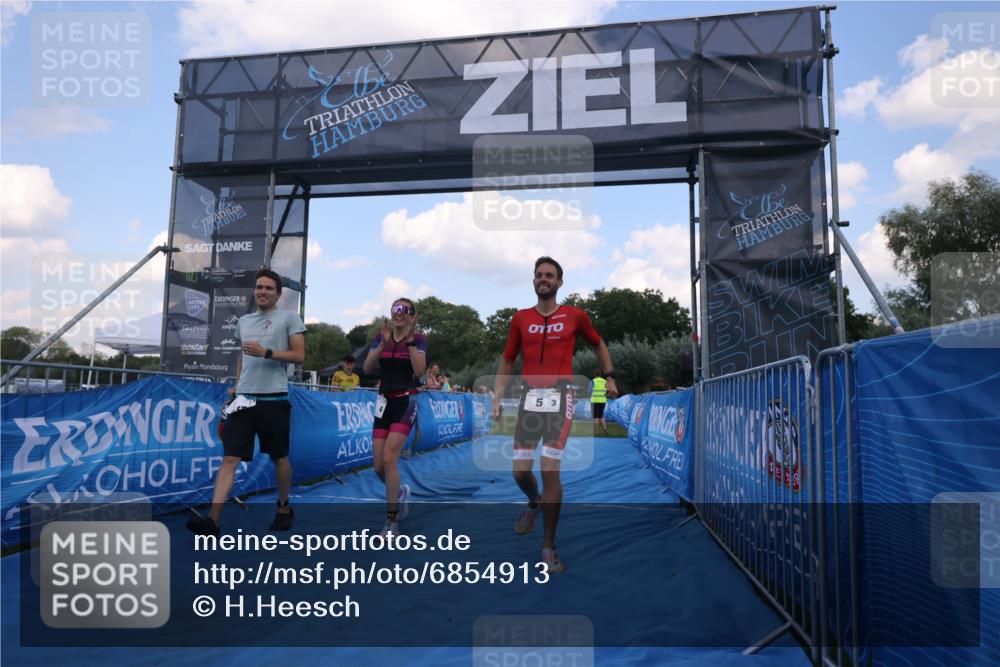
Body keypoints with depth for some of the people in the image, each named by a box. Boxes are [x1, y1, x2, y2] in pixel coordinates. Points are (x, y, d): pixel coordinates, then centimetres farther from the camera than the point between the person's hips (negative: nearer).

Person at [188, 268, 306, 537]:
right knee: (229, 459, -5)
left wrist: (266, 352, -16)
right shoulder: (243, 321, 17)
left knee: (279, 458, 9)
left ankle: (284, 508, 29)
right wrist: (237, 385, 17)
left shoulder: (290, 318, 0)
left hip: (273, 399, -4)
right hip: (243, 399, 4)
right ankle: (212, 519, -9)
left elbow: (299, 355, -7)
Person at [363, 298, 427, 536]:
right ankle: (400, 492, 36)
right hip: (383, 402, 5)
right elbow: (367, 368, -5)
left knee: (389, 459, -16)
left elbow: (420, 370, -18)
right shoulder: (381, 337, 8)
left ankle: (392, 522, -4)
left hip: (405, 403, -5)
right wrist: (384, 343, -15)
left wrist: (410, 340, -20)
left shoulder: (418, 339, -3)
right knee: (378, 466, 3)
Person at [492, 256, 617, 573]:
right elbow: (507, 360, 14)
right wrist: (497, 398, 6)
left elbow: (598, 344, 22)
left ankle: (549, 546, 5)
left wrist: (609, 377, 15)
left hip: (560, 395, -2)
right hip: (530, 396, 3)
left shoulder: (575, 316, 5)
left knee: (550, 469, -11)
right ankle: (534, 502, 38)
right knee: (520, 470, 1)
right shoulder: (520, 318, 9)